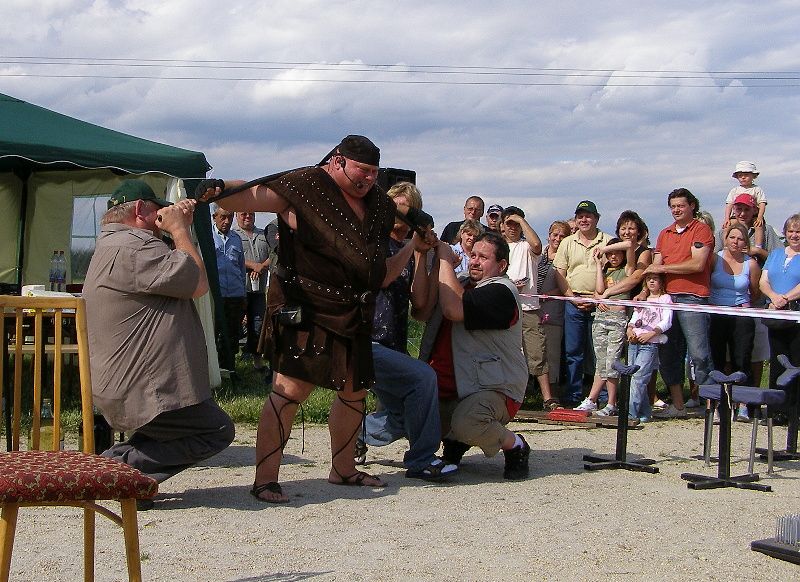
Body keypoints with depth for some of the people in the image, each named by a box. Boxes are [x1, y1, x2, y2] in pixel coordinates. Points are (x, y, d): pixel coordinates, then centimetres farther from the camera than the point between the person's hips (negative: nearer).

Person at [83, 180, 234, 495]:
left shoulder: (112, 244, 17)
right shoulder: (131, 249, -20)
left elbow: (172, 270, 22)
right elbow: (198, 284, -18)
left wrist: (181, 227, 10)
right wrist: (179, 230, -7)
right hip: (142, 392, -11)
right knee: (217, 431, 0)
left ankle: (120, 459, 12)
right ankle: (121, 464, -7)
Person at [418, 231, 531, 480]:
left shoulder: (501, 291, -10)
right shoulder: (461, 285, 17)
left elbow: (455, 310, -27)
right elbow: (423, 312, 2)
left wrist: (445, 259, -16)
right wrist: (436, 265, -6)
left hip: (494, 389, -8)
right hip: (446, 389, 8)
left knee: (466, 422, -36)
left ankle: (515, 446, -3)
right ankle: (454, 441, 16)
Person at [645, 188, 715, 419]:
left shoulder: (701, 230, -1)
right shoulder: (664, 234, 20)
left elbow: (697, 264, -12)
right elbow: (655, 267, 15)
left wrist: (664, 268, -5)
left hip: (692, 298, -7)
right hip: (666, 297, 7)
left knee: (699, 354, -10)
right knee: (668, 354, 8)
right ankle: (677, 406, 16)